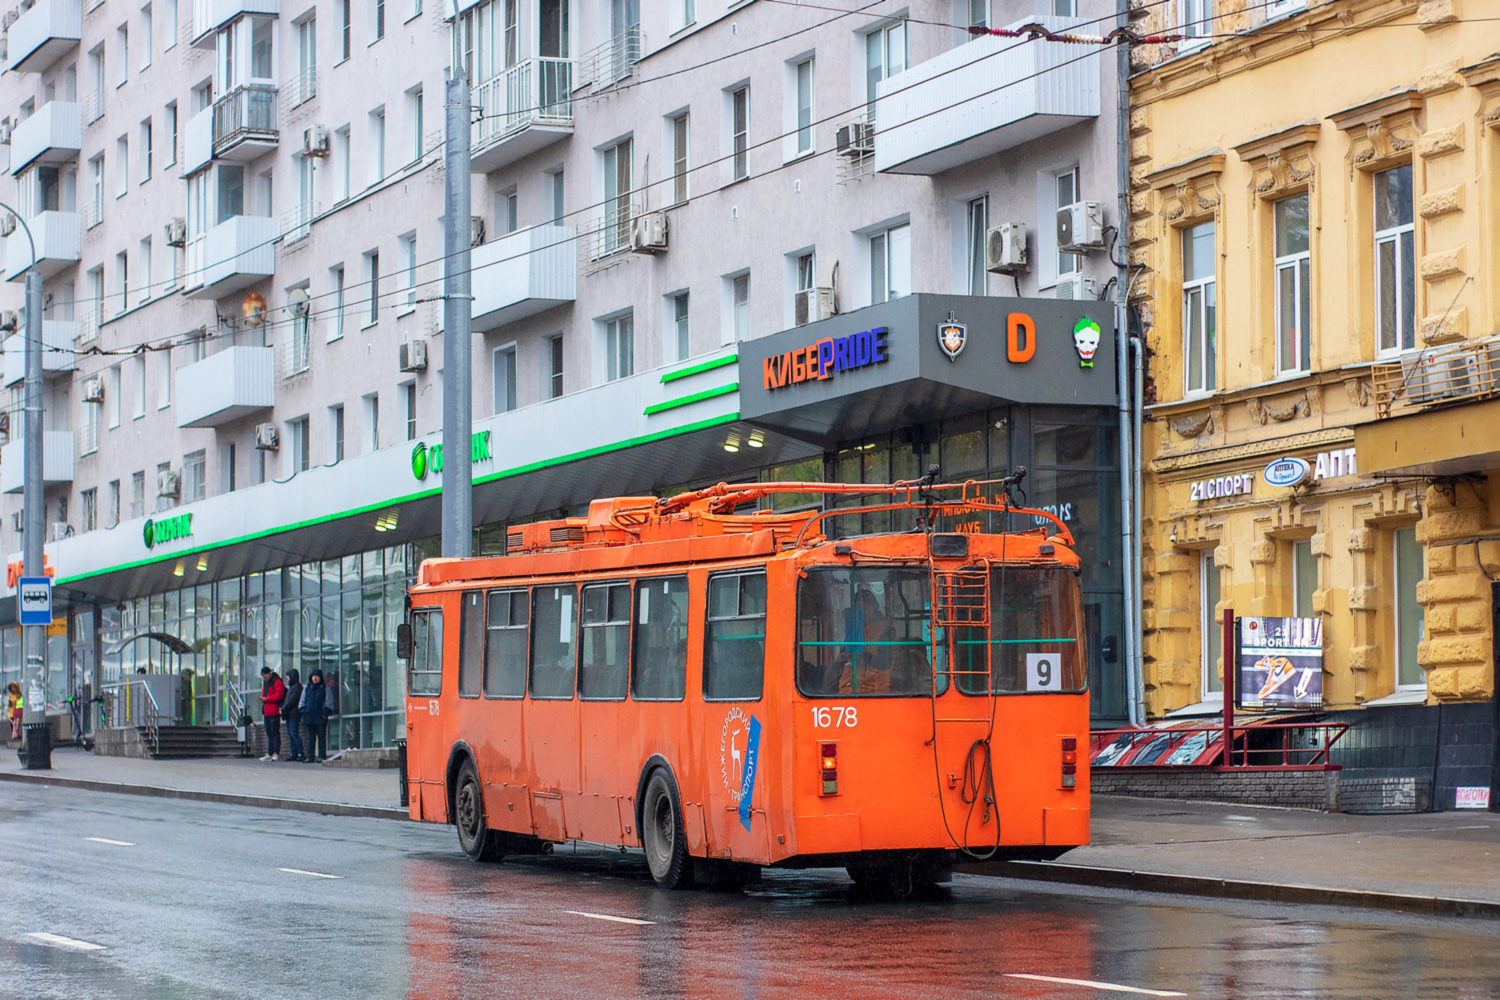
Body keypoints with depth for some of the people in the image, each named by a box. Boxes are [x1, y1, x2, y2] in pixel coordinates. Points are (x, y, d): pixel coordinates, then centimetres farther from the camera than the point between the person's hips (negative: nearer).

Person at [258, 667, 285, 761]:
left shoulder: (277, 682, -10)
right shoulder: (265, 683, 20)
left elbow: (278, 695, -18)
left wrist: (266, 699, -18)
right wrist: (262, 698, 5)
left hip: (274, 712, -10)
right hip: (266, 712, 10)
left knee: (275, 733, -8)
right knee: (269, 733, 12)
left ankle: (276, 754, -7)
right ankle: (269, 754, 16)